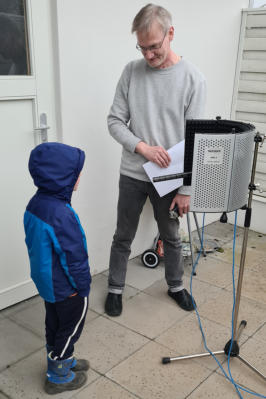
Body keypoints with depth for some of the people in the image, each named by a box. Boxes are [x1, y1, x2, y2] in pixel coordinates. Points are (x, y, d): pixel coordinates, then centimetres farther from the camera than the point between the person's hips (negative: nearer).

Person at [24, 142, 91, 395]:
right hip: (66, 288, -8)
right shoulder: (61, 215, -33)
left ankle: (62, 360, 46)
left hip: (46, 281, 8)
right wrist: (83, 286, -11)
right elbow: (75, 257, -26)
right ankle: (58, 377, 31)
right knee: (70, 328, 13)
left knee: (54, 324, 25)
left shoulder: (36, 203, -5)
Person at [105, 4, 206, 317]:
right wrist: (143, 147, -20)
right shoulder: (131, 71, -4)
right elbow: (115, 121, -3)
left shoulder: (193, 79, -9)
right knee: (123, 237, 14)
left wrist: (186, 188, -10)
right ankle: (115, 288, 35)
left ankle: (175, 285, 41)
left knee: (171, 237, 17)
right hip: (132, 175, 1)